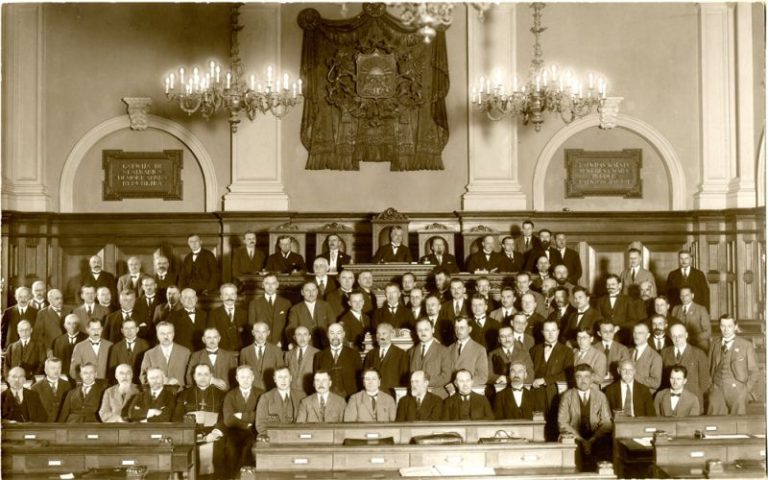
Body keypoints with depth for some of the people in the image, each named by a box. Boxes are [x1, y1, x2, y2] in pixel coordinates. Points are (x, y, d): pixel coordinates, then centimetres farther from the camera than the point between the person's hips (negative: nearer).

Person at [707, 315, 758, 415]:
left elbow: (754, 371, 5)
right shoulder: (715, 344, 12)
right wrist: (712, 384, 6)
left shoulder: (746, 345, 2)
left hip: (737, 391, -2)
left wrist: (746, 389, -4)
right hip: (717, 390, 2)